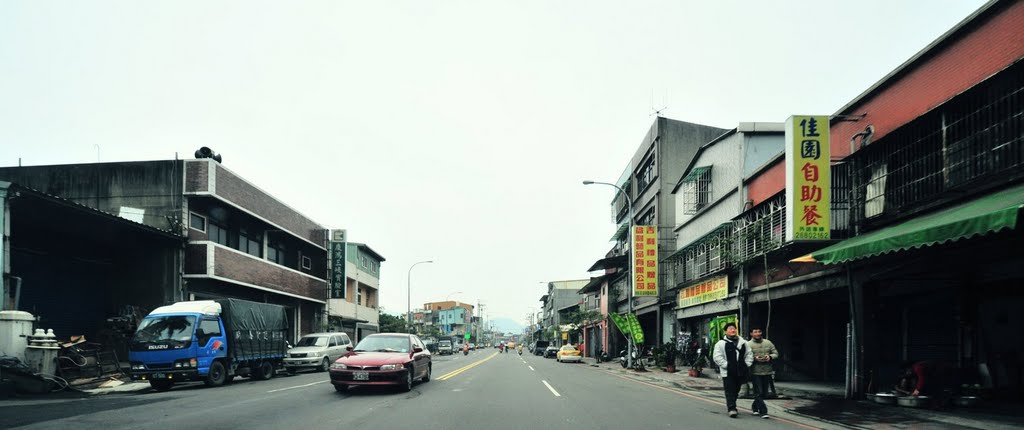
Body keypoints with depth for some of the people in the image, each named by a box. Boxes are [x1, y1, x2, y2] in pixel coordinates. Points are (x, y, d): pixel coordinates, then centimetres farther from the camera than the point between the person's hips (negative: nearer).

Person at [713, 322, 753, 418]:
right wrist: (726, 365, -15)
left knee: (736, 391, 13)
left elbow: (749, 354, 18)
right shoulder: (721, 344, -2)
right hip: (728, 373, -5)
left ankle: (730, 406, 28)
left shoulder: (743, 343, 14)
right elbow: (717, 357, -7)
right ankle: (732, 409, -12)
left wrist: (747, 364, 4)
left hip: (741, 372, 5)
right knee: (730, 391, -9)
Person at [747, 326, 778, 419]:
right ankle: (763, 411, -3)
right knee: (758, 392, -7)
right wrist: (754, 358, -22)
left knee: (764, 393, 12)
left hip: (767, 372, 4)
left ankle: (755, 407, 32)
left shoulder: (768, 343, 10)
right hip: (755, 372, -4)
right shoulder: (748, 345, -3)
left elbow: (776, 353, 13)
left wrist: (770, 357, -8)